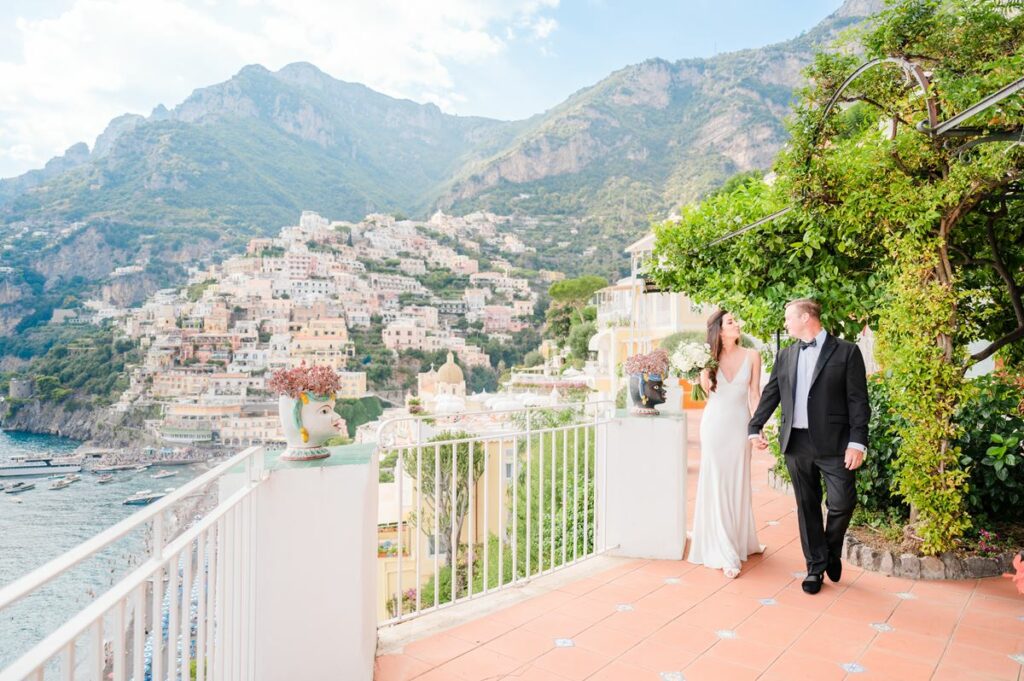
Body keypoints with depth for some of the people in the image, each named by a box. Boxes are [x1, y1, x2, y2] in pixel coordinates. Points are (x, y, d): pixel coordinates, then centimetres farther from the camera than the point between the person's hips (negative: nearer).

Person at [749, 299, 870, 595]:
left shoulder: (846, 352, -2)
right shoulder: (785, 355, 12)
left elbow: (858, 401, -6)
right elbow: (770, 394, 15)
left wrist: (857, 442, -12)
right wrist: (755, 428, 9)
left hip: (833, 443, -4)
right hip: (796, 442, 4)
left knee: (842, 502, -4)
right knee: (807, 507, 9)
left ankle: (832, 552, 26)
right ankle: (815, 567, 22)